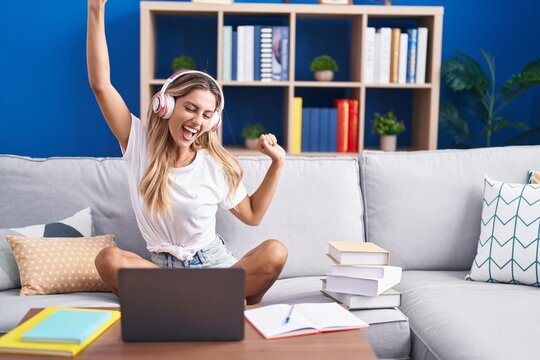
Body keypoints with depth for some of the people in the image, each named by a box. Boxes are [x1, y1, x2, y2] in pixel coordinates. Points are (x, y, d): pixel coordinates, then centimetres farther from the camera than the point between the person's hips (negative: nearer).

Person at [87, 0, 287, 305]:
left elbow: (252, 215, 10)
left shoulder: (217, 165, -1)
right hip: (163, 268, 0)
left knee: (275, 252, -27)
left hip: (215, 264, 0)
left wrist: (278, 162, 1)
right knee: (109, 259, -33)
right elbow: (100, 84, -12)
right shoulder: (140, 143, -4)